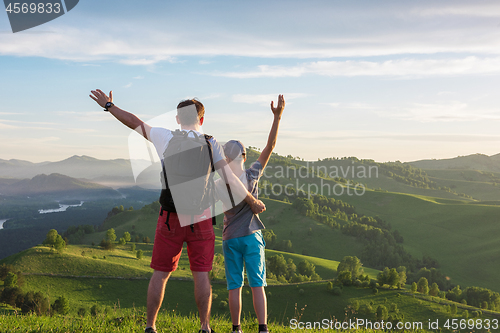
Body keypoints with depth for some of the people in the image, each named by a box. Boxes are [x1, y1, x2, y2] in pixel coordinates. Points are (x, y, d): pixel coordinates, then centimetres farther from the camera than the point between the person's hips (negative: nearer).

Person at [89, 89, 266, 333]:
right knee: (201, 274, 6)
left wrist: (109, 106, 25)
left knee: (160, 274, 9)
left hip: (171, 217, 0)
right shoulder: (210, 143, -2)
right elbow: (229, 179, -4)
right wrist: (252, 202, 7)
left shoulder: (165, 138, -1)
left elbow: (135, 122, 11)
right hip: (200, 218, 0)